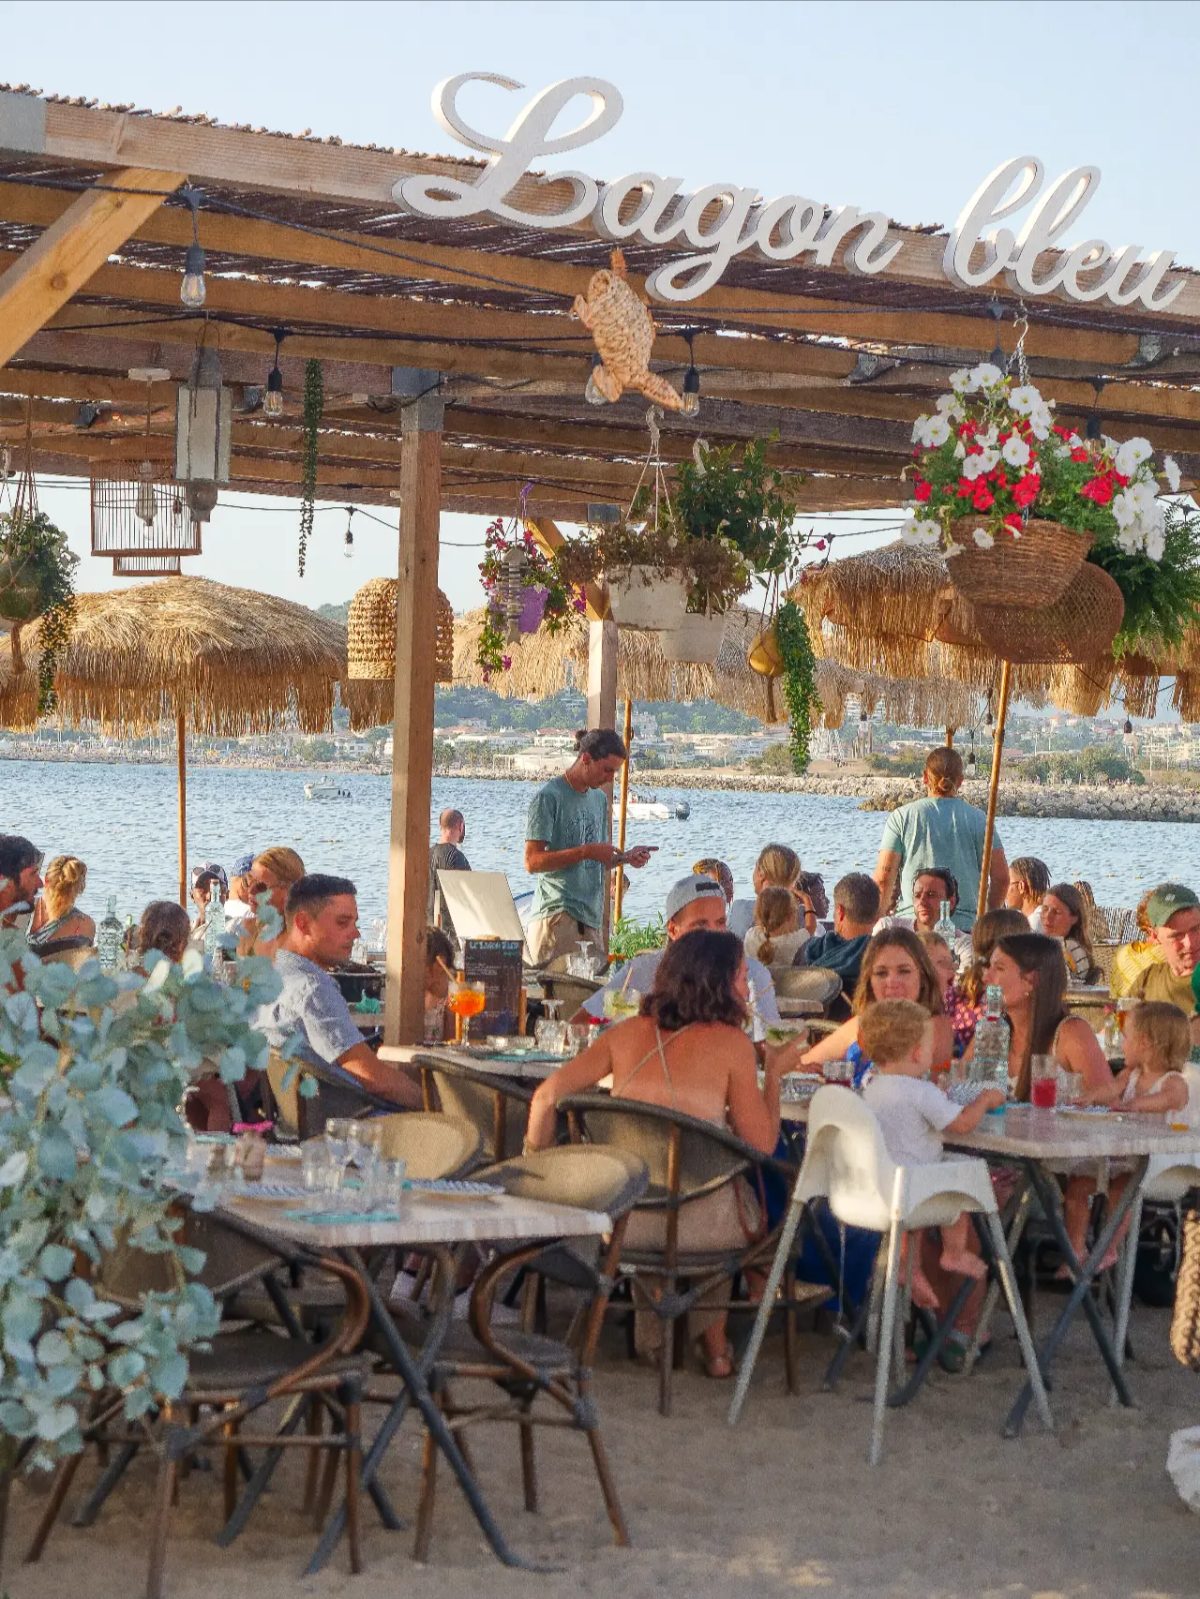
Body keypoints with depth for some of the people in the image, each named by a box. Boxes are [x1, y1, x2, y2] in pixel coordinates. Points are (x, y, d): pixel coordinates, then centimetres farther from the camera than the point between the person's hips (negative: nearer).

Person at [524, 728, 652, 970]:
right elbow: (532, 861, -14)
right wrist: (586, 851, -19)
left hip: (592, 917, 7)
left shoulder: (599, 800, 19)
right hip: (556, 914, -7)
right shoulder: (548, 798, -6)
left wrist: (626, 857, 3)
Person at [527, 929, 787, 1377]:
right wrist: (774, 1070, 7)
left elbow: (547, 1096, 2)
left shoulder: (629, 1032, 5)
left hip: (619, 1220, 4)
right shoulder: (730, 1042, -6)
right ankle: (713, 1346, 42)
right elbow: (761, 1144, -6)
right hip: (694, 1223, -3)